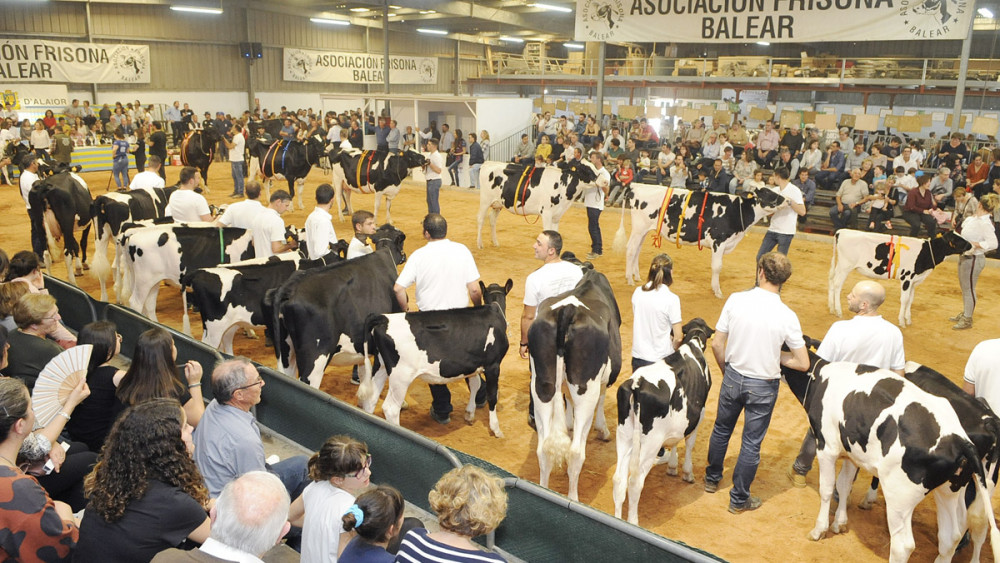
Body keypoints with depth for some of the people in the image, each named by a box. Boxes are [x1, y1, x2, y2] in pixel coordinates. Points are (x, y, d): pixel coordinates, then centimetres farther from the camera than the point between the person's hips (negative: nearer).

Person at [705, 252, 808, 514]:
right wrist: (775, 355, 4)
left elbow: (717, 344, -8)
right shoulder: (787, 316, -17)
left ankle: (712, 479, 44)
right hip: (763, 386, -2)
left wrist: (726, 370, 9)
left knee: (722, 430, 24)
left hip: (733, 377, 2)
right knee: (751, 443, 12)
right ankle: (739, 499, 26)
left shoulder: (736, 300, -14)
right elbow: (803, 363, -12)